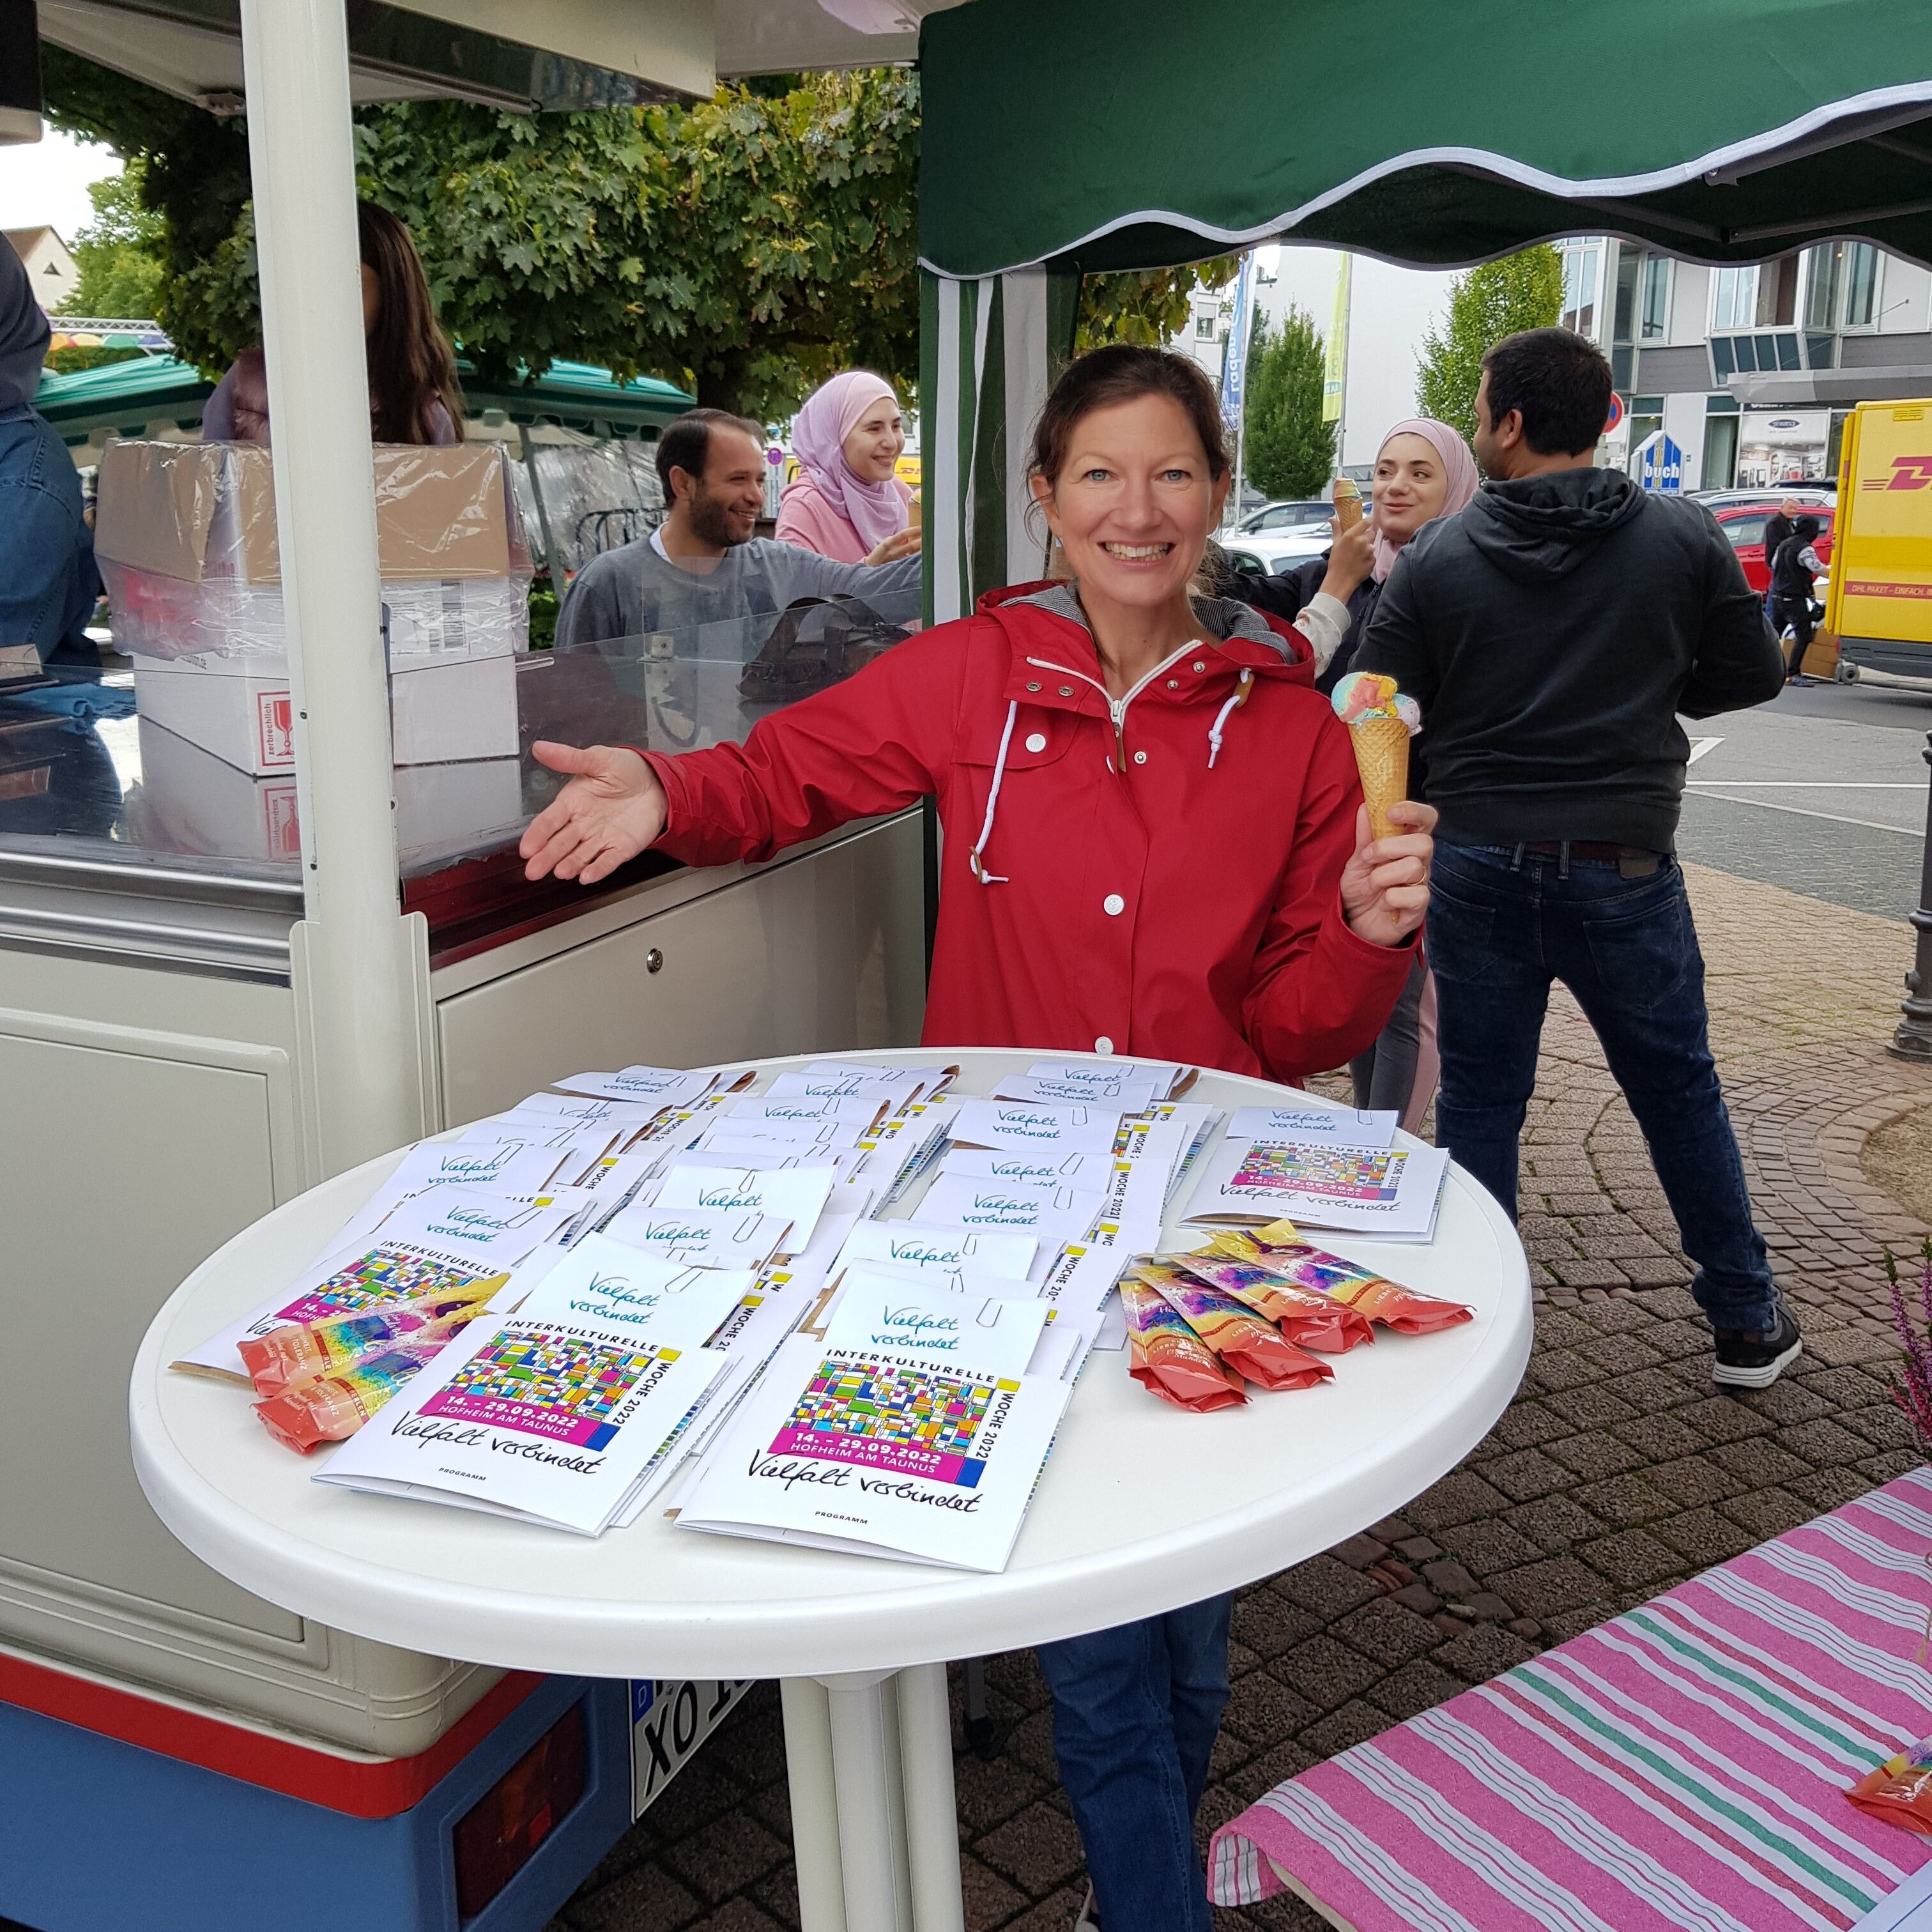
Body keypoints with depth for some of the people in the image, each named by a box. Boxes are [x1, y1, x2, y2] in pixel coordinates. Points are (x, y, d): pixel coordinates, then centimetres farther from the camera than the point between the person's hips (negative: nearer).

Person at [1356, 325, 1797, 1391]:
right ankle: (1746, 1321, 27)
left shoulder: (1434, 560, -5)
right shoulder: (1687, 539, -2)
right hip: (1625, 872, 1)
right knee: (1680, 1092, 16)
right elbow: (1754, 672, 6)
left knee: (1478, 1100, 12)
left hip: (1479, 871, 0)